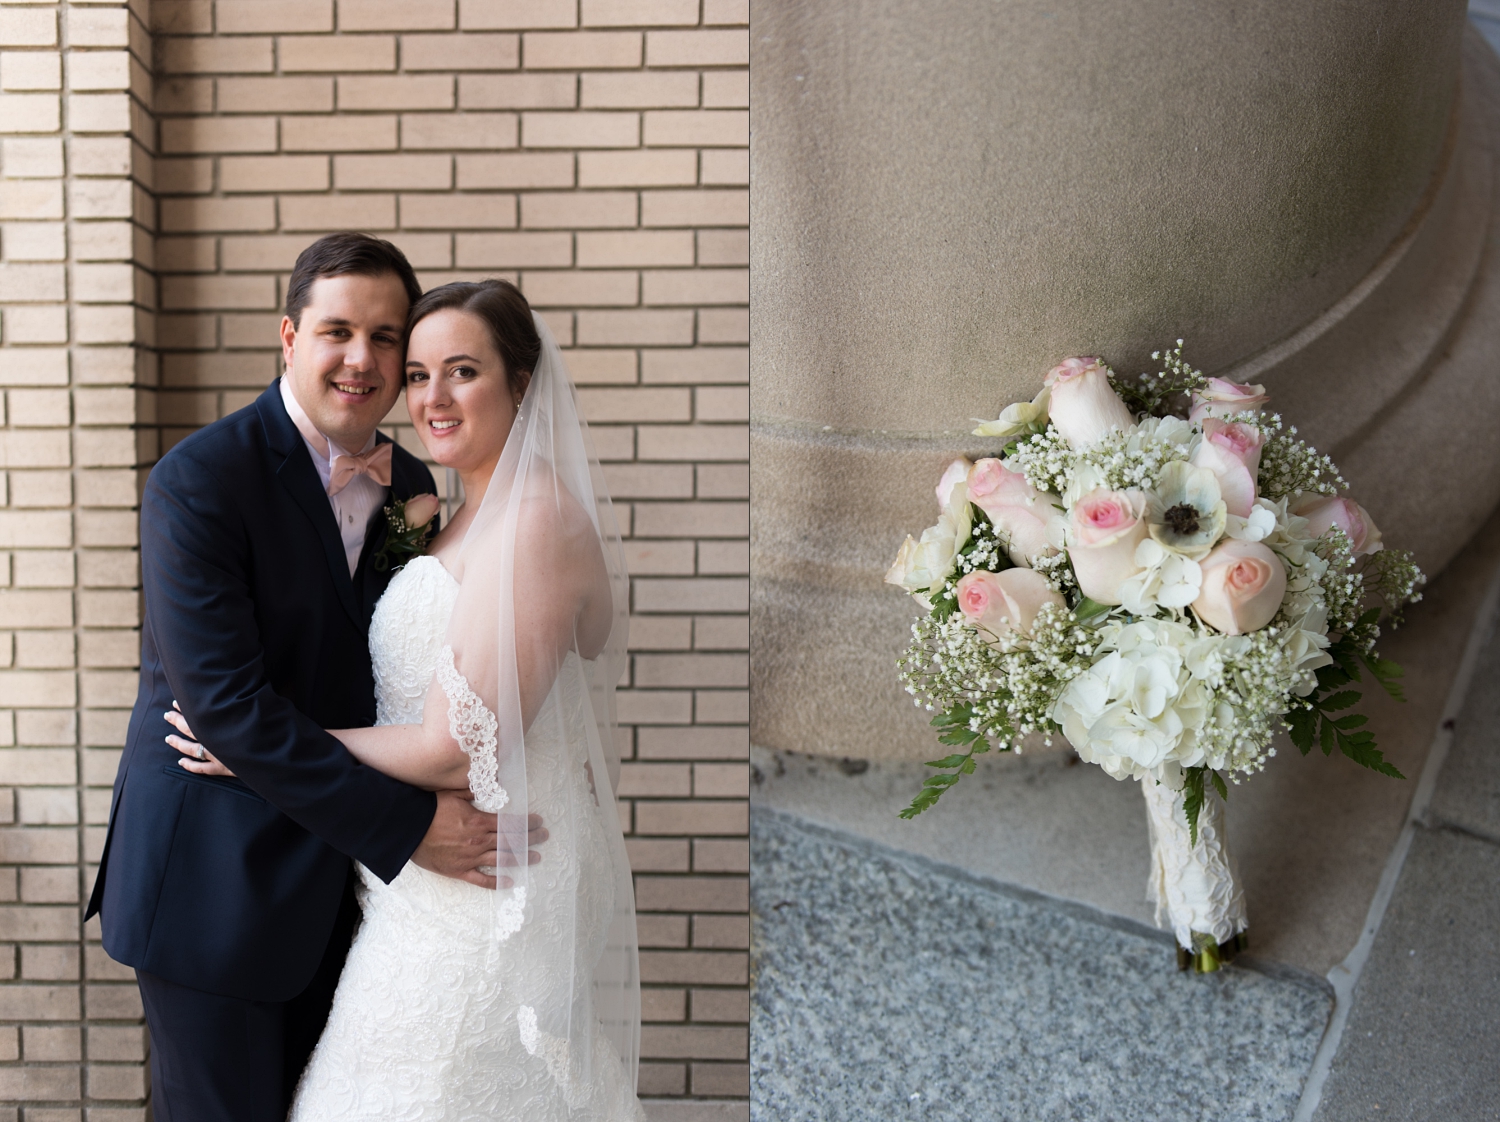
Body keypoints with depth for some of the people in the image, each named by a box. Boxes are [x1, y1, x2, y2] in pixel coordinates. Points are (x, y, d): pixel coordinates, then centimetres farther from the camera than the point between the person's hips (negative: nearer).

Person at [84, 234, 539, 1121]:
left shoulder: (412, 486, 4)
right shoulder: (198, 481, -16)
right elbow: (225, 703, -23)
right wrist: (407, 825, -23)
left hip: (342, 877, 6)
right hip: (215, 888, -6)